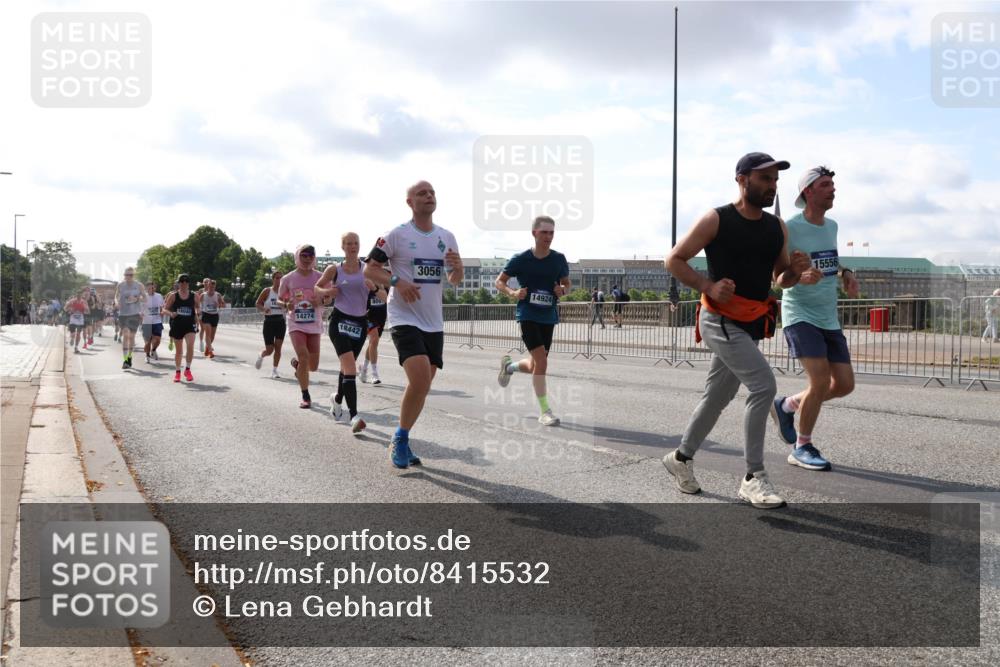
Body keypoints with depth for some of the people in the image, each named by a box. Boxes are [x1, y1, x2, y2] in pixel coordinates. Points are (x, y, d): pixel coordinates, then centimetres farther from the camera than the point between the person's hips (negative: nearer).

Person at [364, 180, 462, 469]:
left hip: (434, 323, 6)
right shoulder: (397, 235, -6)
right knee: (420, 380, -22)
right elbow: (369, 269, -4)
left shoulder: (447, 237, 10)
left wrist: (458, 267, -6)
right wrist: (397, 281, -20)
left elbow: (455, 280, 17)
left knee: (422, 387, 9)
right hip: (404, 320, -6)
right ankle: (400, 440, -1)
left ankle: (401, 441, 27)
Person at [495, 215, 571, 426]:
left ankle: (509, 365, 46)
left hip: (548, 317, 5)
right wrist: (513, 292, -17)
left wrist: (562, 291, -9)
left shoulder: (559, 259, 1)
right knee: (541, 361, -18)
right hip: (528, 315, -4)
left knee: (535, 366, 12)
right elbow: (499, 281, 2)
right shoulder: (520, 259, -8)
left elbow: (566, 284, 14)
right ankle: (545, 411, -8)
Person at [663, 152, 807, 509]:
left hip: (750, 325, 7)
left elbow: (781, 279, 18)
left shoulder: (777, 227, 9)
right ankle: (753, 478, -10)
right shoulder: (716, 220, -8)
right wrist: (709, 286, -18)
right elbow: (674, 260, -5)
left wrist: (795, 270, -6)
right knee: (764, 385, -19)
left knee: (718, 396, 15)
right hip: (720, 320, -7)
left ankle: (681, 457, 35)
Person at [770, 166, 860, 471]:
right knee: (821, 380, -18)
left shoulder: (832, 225, 11)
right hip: (799, 316, -7)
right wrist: (800, 276, -30)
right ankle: (802, 448, 1)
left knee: (844, 384, 4)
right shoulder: (790, 228, -11)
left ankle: (786, 406, 26)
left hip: (829, 319, 8)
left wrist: (845, 274, 8)